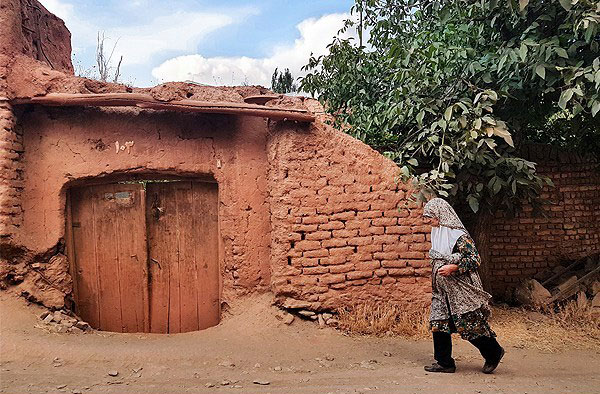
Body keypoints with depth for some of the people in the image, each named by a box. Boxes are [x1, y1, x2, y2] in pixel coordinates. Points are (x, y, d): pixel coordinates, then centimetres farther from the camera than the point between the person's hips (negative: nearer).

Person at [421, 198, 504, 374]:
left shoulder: (458, 235, -17)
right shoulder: (438, 234, 10)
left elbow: (475, 259, -19)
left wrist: (453, 268, -26)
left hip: (461, 290, -8)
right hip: (442, 290, 8)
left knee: (470, 325, 1)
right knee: (438, 324, 5)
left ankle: (494, 353, 23)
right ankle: (444, 363, 15)